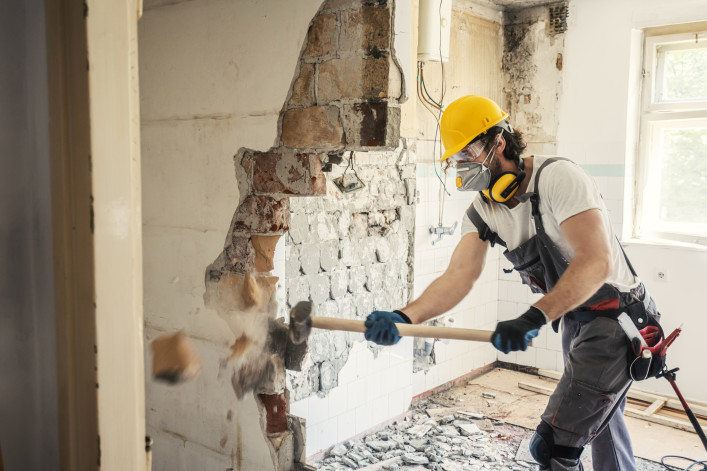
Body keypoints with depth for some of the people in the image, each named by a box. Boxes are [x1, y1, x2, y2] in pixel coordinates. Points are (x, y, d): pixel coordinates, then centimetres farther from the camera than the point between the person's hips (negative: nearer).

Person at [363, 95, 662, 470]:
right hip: (575, 320, 8)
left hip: (617, 318, -8)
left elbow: (596, 262, -34)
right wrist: (405, 316, -33)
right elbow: (459, 276, -16)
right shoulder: (482, 211, -2)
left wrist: (534, 318, -44)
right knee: (601, 419, 28)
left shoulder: (557, 177, -24)